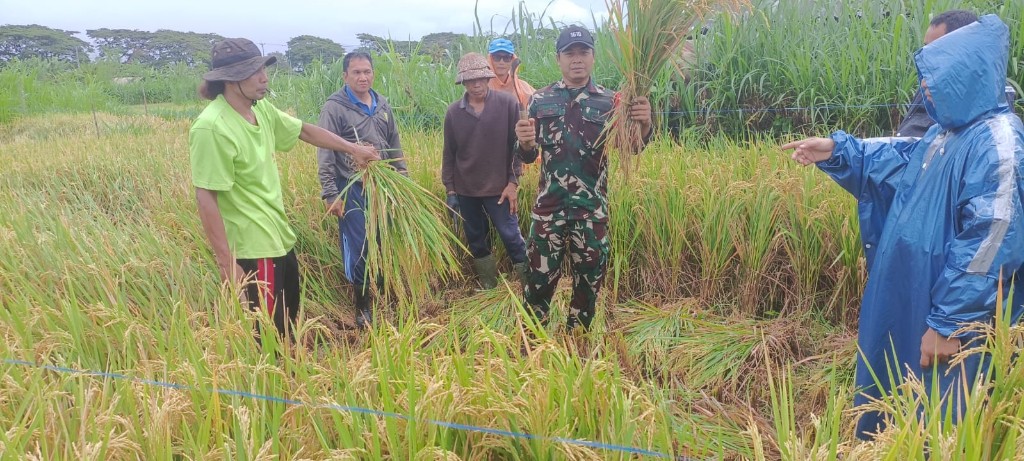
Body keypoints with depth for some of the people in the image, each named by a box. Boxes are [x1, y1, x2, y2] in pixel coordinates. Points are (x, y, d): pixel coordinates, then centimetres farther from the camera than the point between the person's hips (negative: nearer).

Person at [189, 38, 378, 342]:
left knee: (289, 321, 23)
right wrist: (226, 262, -25)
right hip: (252, 250, -9)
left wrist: (352, 149, 23)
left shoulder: (261, 109, 2)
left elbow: (305, 131, 18)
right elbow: (205, 198, -24)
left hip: (279, 239, 9)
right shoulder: (212, 128, -23)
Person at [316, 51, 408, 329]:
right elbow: (325, 155, -10)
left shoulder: (382, 105, 8)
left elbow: (394, 146, 16)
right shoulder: (334, 108, -9)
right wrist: (330, 195, -14)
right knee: (357, 248, -2)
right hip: (352, 189, -5)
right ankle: (362, 306, 14)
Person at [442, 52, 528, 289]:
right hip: (465, 189, 4)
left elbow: (518, 145, -5)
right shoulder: (453, 111, 0)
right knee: (476, 240, 13)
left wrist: (513, 182, -9)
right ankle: (488, 288, 29)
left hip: (499, 187, -3)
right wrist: (450, 189, 4)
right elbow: (449, 153, 6)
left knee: (511, 236, -2)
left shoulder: (508, 103, -8)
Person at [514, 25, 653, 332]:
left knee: (589, 278, 11)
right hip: (549, 206, 0)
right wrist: (524, 142, -20)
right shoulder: (541, 100, 3)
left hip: (592, 208, 0)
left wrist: (644, 124, -32)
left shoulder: (609, 101, 1)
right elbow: (528, 157, 5)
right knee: (540, 275, 6)